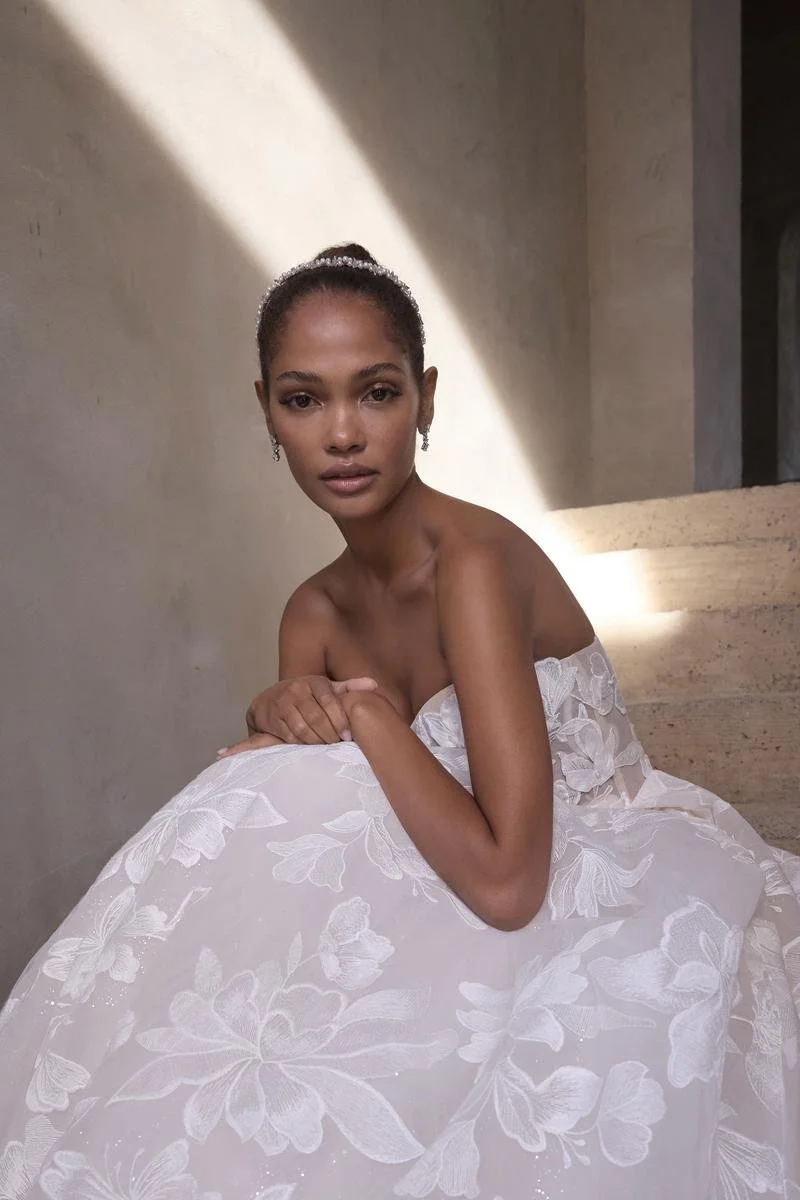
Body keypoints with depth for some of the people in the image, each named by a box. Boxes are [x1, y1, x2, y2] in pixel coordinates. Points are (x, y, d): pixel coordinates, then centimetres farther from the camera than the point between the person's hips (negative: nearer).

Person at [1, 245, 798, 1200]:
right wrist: (285, 714, -19)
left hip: (625, 883, -5)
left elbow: (504, 881, -30)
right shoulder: (314, 613, -1)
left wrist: (366, 710, -21)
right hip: (470, 897, 6)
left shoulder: (477, 560, -25)